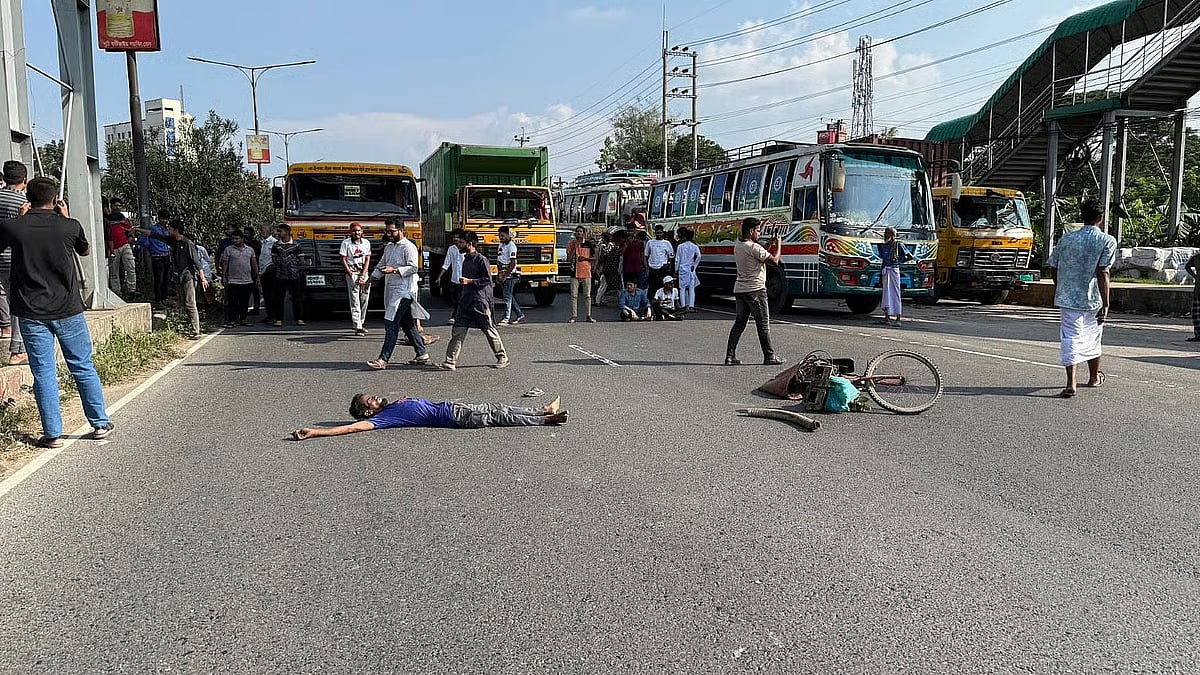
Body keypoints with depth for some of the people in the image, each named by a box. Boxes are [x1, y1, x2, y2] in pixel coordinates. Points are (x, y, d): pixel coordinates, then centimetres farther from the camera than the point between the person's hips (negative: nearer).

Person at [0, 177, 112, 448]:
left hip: (32, 314, 0)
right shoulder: (69, 226, -7)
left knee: (43, 373, 4)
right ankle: (100, 424, 16)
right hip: (69, 310, 0)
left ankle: (53, 434, 6)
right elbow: (85, 250, 14)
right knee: (83, 368, 11)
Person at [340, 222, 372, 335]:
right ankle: (357, 327, -14)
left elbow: (367, 260, 5)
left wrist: (362, 275, -6)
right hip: (352, 272, -4)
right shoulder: (346, 243, -2)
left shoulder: (366, 243, 7)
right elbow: (343, 260, -3)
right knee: (355, 300, -9)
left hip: (364, 272, 4)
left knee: (365, 299, 5)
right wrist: (351, 274, -11)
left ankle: (361, 323, 20)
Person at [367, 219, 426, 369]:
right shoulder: (388, 247, 18)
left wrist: (395, 270, -28)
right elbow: (381, 266, 27)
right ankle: (422, 354, 20)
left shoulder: (409, 247, -9)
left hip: (403, 290, -9)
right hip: (391, 290, 9)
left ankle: (383, 359, -15)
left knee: (391, 324, -13)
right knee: (407, 324, 12)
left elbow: (413, 267, -19)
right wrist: (371, 278, 16)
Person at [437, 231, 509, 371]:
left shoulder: (481, 260, -10)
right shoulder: (466, 259, 14)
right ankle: (450, 362, 0)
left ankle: (503, 358, 17)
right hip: (465, 301, 7)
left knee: (489, 330, 3)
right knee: (458, 332, 1)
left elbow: (488, 280, -15)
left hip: (480, 301, -7)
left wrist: (469, 281, -19)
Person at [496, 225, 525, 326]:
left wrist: (505, 276, -18)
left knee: (507, 297, -7)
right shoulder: (501, 245, 14)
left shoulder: (511, 246, -13)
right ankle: (520, 315, 21)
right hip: (503, 275, 9)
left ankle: (506, 318, -5)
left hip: (509, 275, -9)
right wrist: (500, 275, 11)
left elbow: (513, 263, -19)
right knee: (510, 297, 13)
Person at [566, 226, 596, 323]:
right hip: (575, 272, 0)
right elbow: (569, 258, -4)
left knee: (587, 296, 5)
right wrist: (575, 246, -10)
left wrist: (586, 258, -10)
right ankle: (574, 316, 3)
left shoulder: (588, 244, 4)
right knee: (574, 296, -1)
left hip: (586, 272, 0)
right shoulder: (571, 243, 4)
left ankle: (589, 316, 10)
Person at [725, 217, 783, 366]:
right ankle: (769, 356, 9)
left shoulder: (737, 246, 10)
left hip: (739, 289, 8)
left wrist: (770, 246, 20)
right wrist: (778, 245, 1)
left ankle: (730, 356, 3)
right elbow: (774, 260, -14)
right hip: (755, 290, -8)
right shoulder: (754, 247, -16)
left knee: (739, 323, 9)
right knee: (763, 324, 2)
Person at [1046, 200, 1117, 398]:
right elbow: (1102, 273, -15)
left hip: (1067, 297, 1)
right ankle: (1094, 378, 37)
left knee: (1070, 338, -3)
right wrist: (1105, 304, -14)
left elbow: (1055, 268, 9)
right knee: (1093, 338, 18)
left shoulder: (1066, 238, 4)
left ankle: (1071, 383, -17)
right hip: (1093, 299, -1)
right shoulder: (1107, 241, -7)